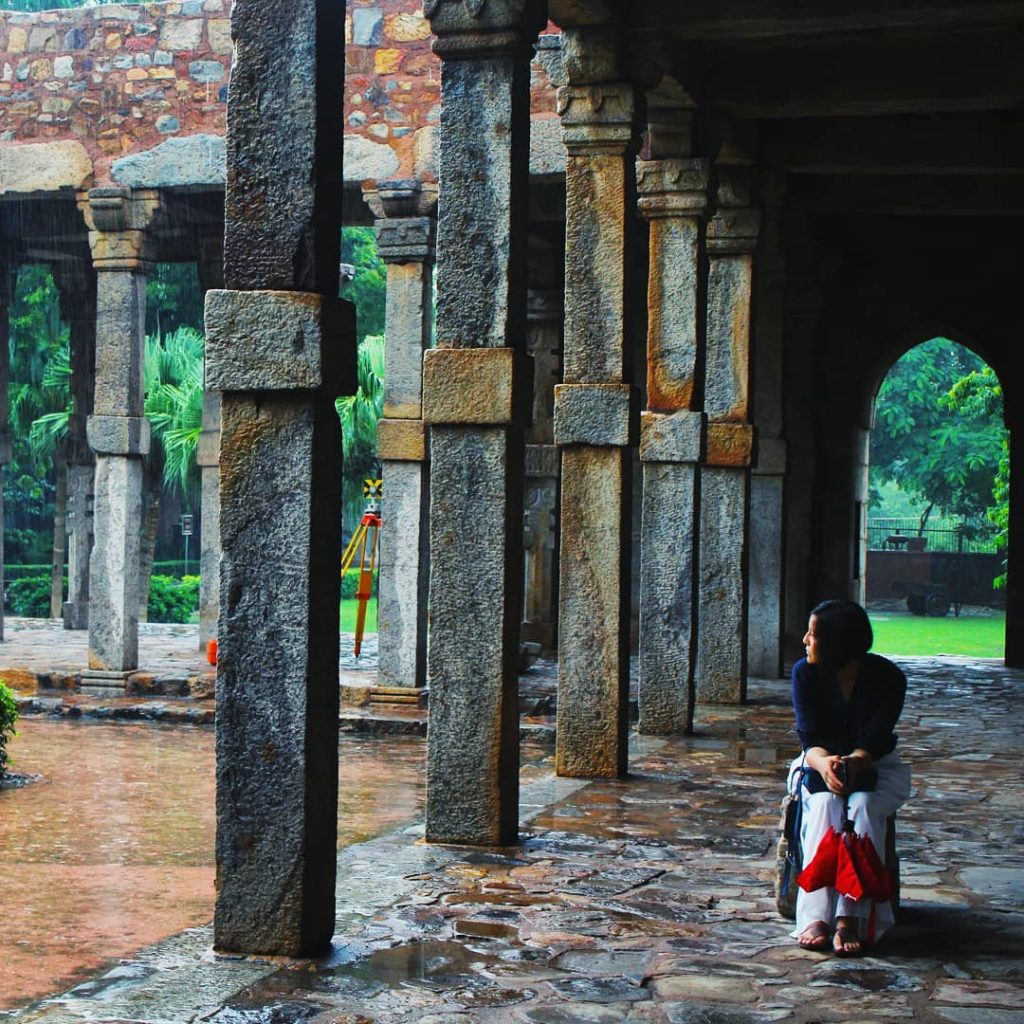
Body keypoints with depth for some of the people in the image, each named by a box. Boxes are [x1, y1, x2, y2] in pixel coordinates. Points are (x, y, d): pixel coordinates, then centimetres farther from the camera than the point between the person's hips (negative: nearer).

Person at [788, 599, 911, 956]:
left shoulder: (887, 677, -13)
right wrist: (824, 763, -37)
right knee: (824, 804, -33)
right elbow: (809, 736, -13)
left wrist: (853, 763, -42)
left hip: (875, 766, -1)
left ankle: (851, 918, -44)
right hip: (821, 763, 1)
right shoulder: (805, 673, -7)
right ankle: (816, 916, -45)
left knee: (863, 805, -35)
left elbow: (876, 740, -20)